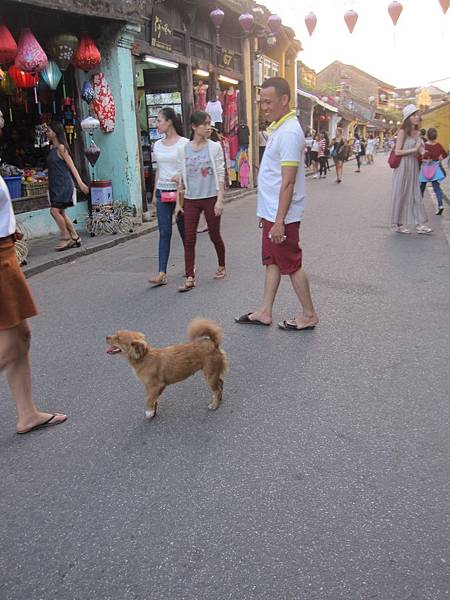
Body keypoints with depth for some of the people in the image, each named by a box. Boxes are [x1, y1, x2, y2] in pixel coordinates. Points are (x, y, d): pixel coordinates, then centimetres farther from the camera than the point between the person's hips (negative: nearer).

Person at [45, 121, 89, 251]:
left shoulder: (61, 147, -9)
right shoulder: (52, 148, 14)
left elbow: (71, 166, -14)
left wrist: (80, 182, -20)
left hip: (63, 185, -9)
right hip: (55, 186, 9)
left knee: (55, 211, -14)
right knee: (60, 213, 8)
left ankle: (66, 238, -3)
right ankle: (75, 238, 15)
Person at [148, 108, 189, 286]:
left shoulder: (184, 143, -5)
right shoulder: (158, 145, 11)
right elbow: (158, 171, 16)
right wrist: (154, 194, 15)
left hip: (180, 192, -4)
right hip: (162, 192, 4)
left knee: (184, 231, 6)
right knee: (164, 233, -2)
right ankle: (162, 273, -5)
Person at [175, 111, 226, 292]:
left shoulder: (215, 147, -2)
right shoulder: (183, 149, 3)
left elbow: (220, 175, -3)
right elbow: (180, 177, 6)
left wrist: (220, 200, -10)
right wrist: (178, 202, 5)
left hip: (211, 198, -2)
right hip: (191, 199, 2)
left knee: (215, 236, 9)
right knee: (189, 239, -2)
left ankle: (221, 267, 33)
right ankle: (190, 278, 2)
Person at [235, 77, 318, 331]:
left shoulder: (289, 132, -18)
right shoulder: (280, 128, 12)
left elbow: (288, 182, -23)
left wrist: (280, 221, -24)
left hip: (282, 215, -10)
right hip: (272, 212, 10)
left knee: (292, 265, 1)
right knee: (272, 262, 15)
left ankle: (309, 314, 16)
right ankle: (265, 312, 25)